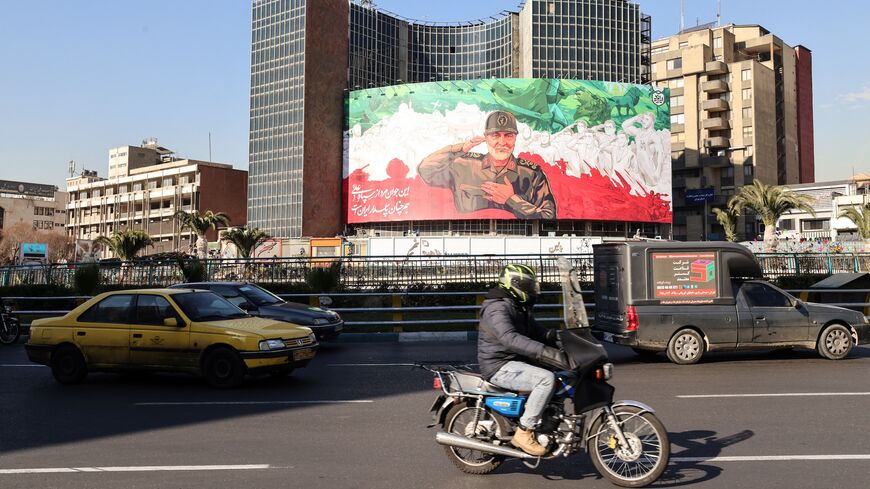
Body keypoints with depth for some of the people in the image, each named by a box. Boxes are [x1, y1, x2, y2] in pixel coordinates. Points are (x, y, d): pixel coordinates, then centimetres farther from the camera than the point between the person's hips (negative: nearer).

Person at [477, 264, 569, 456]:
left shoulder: (521, 309, 17)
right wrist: (545, 352, -42)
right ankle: (524, 432, -21)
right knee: (547, 379, -28)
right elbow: (511, 339, -34)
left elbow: (538, 332, 20)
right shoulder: (497, 309, -18)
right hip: (500, 367, -10)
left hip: (516, 363, 10)